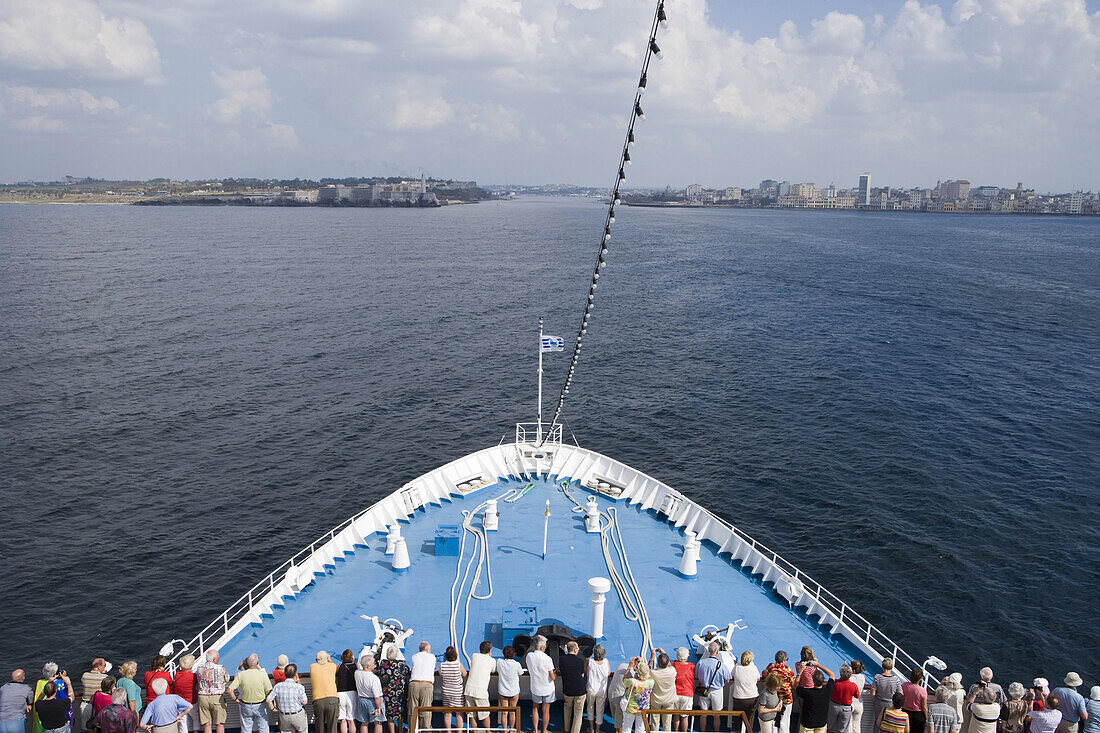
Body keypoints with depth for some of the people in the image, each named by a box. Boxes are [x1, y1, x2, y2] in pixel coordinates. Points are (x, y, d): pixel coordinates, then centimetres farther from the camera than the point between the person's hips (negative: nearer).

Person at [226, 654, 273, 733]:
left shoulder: (240, 675, -11)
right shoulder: (262, 674, -15)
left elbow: (229, 690, -16)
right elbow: (268, 691, -10)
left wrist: (235, 699, -1)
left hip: (246, 706, 2)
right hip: (260, 706, -1)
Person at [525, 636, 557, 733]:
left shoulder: (528, 656, -12)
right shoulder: (547, 659, -23)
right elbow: (553, 677, -18)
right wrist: (556, 674, 3)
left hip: (535, 688, 2)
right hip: (548, 688, -2)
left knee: (535, 709, 22)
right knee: (545, 710, 14)